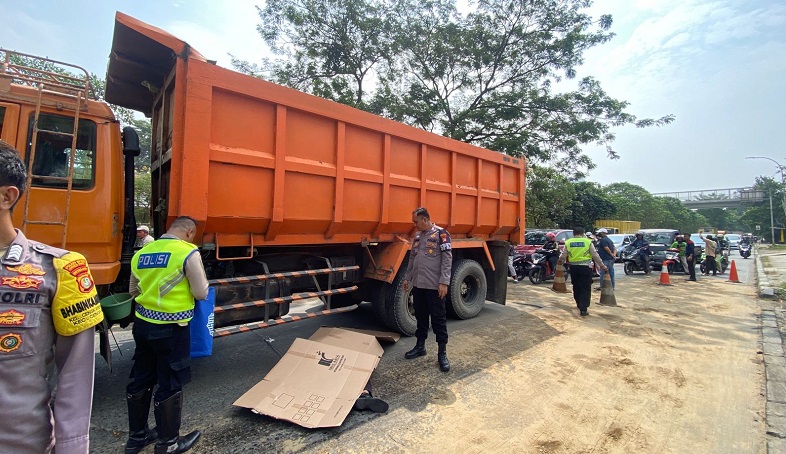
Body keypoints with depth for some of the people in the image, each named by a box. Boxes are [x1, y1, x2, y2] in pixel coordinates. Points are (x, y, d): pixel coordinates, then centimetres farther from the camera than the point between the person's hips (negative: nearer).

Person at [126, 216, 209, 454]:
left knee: (141, 380, 20)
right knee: (170, 385, 8)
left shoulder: (141, 253, 5)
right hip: (171, 328, -7)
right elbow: (201, 293, -11)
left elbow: (133, 290, 18)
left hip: (142, 323, 7)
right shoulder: (188, 252, -15)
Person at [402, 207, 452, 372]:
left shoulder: (441, 233, -9)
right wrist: (407, 278, 18)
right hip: (418, 284, 7)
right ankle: (420, 346, 30)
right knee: (420, 316, 16)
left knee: (438, 319, 2)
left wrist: (444, 282, -18)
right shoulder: (417, 235, 13)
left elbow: (447, 259, -13)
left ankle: (442, 353, 13)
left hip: (434, 286, -7)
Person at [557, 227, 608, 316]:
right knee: (585, 289, 2)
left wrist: (560, 261, 25)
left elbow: (563, 255, 5)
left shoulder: (568, 242, 3)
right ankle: (583, 309, -2)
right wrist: (602, 265, 10)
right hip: (585, 267, -2)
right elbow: (595, 255, -1)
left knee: (576, 287, 18)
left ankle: (580, 306, 31)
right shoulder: (588, 242, -3)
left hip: (573, 267, 3)